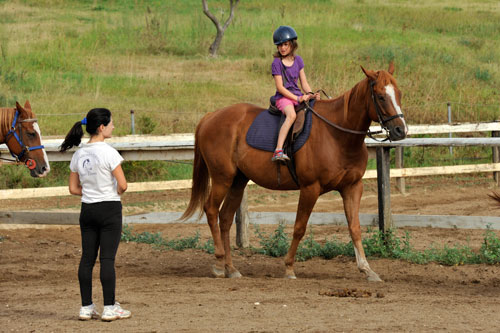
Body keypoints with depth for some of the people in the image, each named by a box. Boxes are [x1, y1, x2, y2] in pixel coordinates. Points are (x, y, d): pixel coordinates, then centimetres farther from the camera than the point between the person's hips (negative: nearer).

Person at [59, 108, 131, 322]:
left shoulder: (78, 155, 4)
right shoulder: (108, 152, -15)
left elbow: (73, 189, 8)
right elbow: (123, 185, -16)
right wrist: (114, 194, 4)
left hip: (87, 209, 6)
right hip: (110, 210, -6)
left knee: (87, 258, 8)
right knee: (107, 258, -2)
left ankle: (86, 307, 12)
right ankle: (109, 308, 2)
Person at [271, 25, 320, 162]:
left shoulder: (298, 60, 12)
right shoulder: (277, 63, -5)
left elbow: (304, 82, 14)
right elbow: (280, 87, -11)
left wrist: (310, 94, -7)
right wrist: (298, 99, -17)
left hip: (298, 95, 7)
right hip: (283, 97, -7)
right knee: (291, 115, -37)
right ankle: (278, 151, -48)